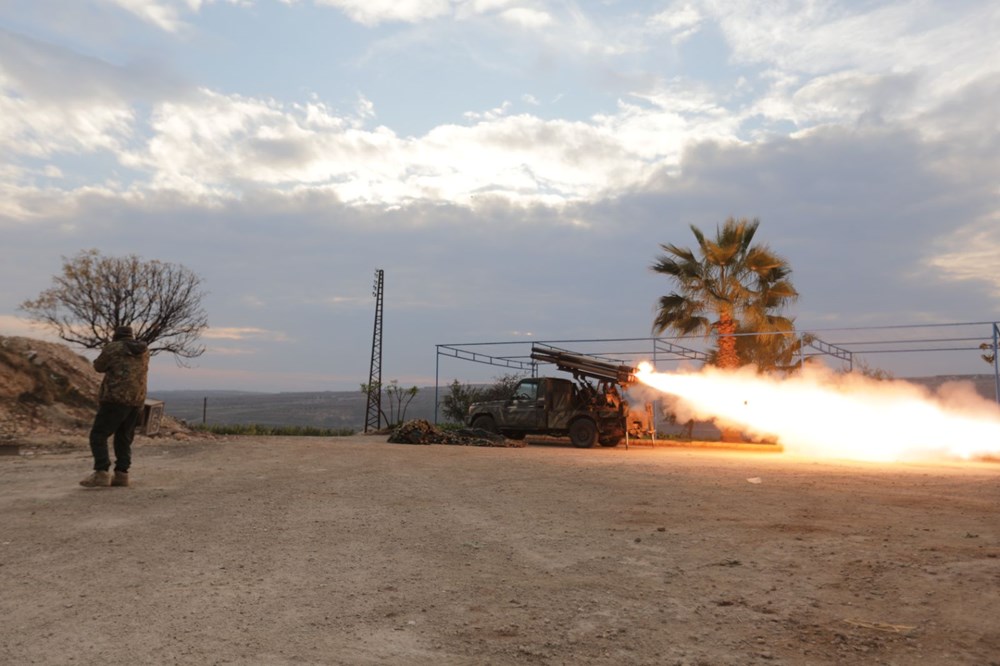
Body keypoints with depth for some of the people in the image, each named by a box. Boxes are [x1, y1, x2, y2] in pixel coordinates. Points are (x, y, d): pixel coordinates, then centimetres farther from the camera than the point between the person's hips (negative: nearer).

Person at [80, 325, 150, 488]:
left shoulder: (112, 348, -3)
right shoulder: (145, 351, 13)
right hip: (137, 401, 6)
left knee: (98, 436, -3)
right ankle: (121, 474, 7)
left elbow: (99, 366, 11)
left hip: (116, 399, -6)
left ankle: (101, 474, -14)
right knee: (124, 439, 13)